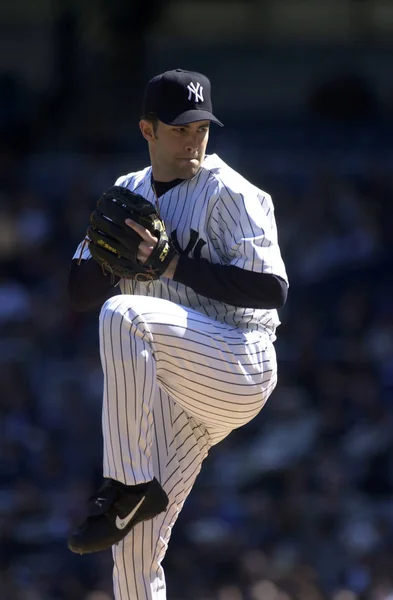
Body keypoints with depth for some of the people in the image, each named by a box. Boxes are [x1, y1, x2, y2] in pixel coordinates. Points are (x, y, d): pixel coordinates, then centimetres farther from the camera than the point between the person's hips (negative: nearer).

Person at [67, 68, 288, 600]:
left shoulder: (230, 193, -3)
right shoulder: (127, 194, 16)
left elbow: (272, 289, -14)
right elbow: (80, 291, 12)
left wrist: (175, 263, -18)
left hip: (239, 367, -6)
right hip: (170, 392, 6)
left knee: (123, 315, -31)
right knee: (135, 552, -2)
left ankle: (129, 487, -26)